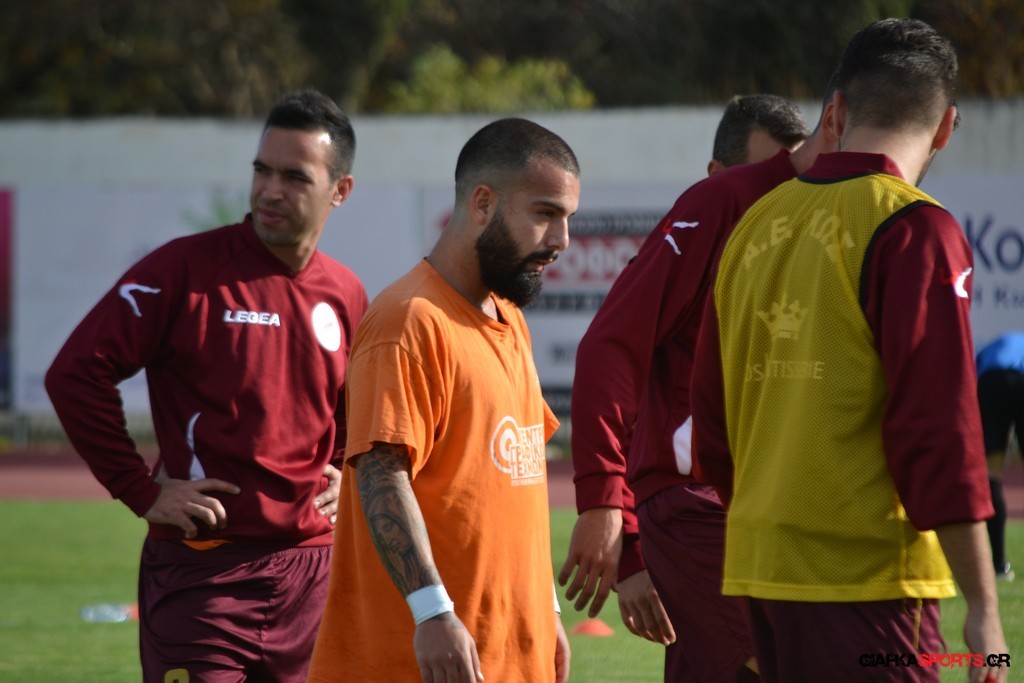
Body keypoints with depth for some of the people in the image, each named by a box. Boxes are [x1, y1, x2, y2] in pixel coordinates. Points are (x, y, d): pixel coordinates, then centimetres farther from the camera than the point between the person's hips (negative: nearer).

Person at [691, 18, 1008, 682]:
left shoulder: (756, 224, 11)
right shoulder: (915, 230, -9)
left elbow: (710, 414, 17)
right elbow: (940, 429, -14)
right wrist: (983, 609, -12)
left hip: (759, 571, 7)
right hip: (866, 578, -7)